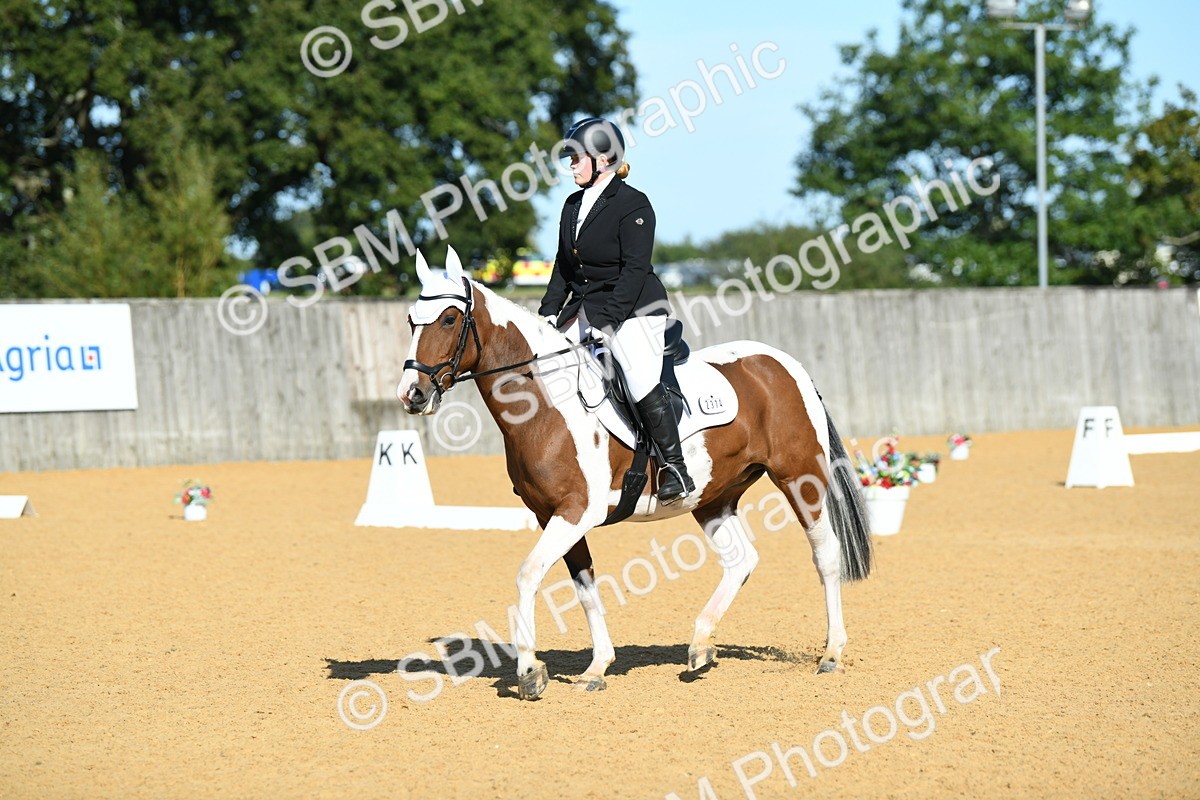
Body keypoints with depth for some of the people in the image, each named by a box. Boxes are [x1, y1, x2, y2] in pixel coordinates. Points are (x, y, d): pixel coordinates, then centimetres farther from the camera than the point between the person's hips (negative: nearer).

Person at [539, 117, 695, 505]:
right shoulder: (573, 206, 12)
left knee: (642, 382, -20)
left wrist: (607, 319, -22)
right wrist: (549, 311, 4)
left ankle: (676, 468, -13)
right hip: (585, 308, 8)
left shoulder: (632, 204, -12)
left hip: (634, 309, -8)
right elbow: (564, 267, 16)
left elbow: (634, 269, -17)